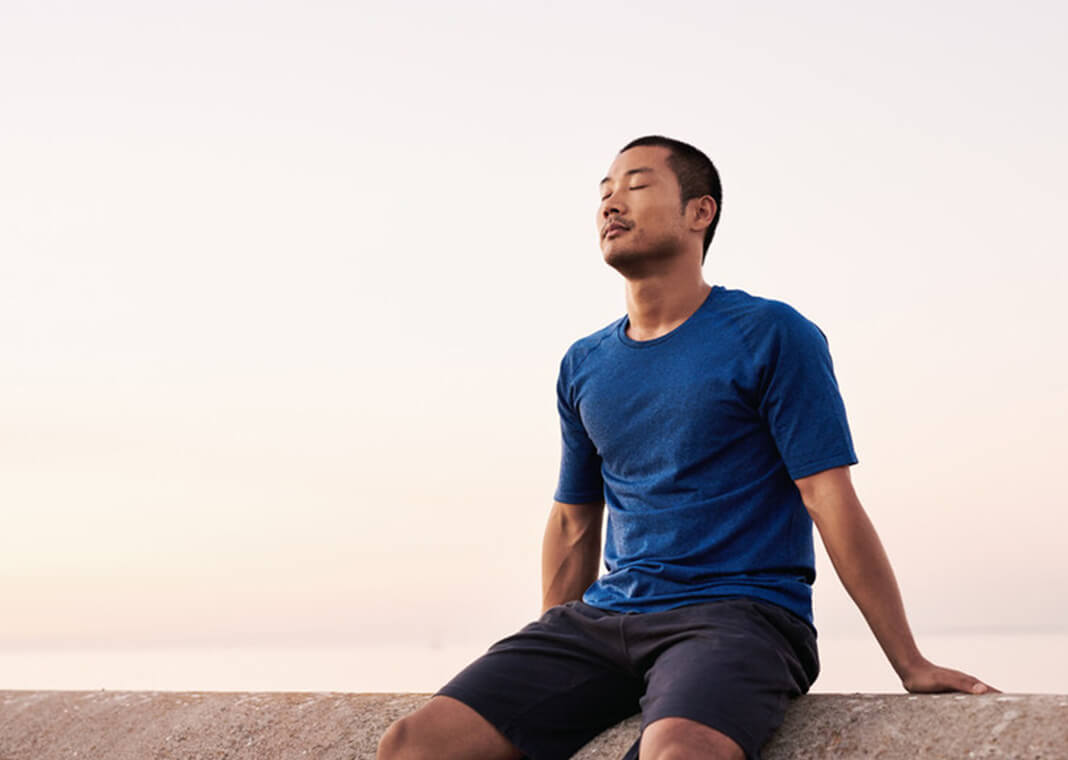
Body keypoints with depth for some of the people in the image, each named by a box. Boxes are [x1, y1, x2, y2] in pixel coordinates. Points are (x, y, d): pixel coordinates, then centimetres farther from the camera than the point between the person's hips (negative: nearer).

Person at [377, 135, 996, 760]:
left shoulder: (771, 336, -1)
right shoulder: (583, 367, 16)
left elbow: (832, 503, -6)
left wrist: (913, 667, -8)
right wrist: (544, 672, 21)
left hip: (742, 610, -5)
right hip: (602, 617, 6)